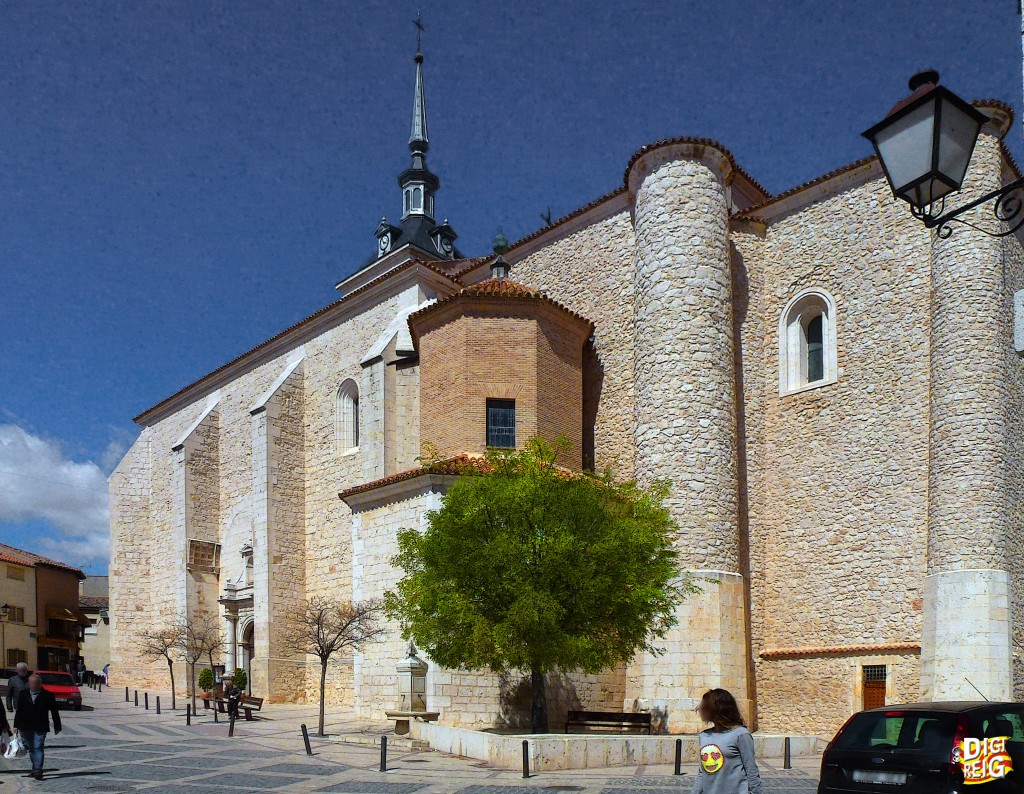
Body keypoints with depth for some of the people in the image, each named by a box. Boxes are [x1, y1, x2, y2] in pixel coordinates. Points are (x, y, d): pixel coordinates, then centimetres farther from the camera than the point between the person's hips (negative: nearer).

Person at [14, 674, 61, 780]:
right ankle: (36, 769, 23)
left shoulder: (48, 695, -3)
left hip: (40, 728, -4)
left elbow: (54, 712, 2)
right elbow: (18, 710, 9)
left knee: (38, 748, -12)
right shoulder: (23, 694, 5)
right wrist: (16, 725, 4)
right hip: (25, 727, 4)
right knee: (31, 749, 12)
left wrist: (57, 727, 4)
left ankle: (38, 770, -15)